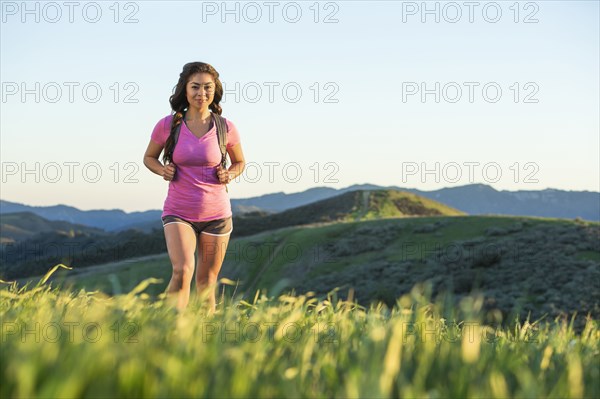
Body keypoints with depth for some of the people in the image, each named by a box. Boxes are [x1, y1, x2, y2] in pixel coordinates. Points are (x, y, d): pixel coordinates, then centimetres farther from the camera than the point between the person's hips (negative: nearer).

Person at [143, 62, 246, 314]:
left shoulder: (226, 128, -4)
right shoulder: (167, 125, -6)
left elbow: (240, 162, 13)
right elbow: (149, 158, 10)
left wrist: (229, 175, -8)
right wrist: (162, 170, -10)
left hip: (216, 215, 1)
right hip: (178, 213, -1)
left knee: (206, 285, 10)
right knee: (182, 271, -25)